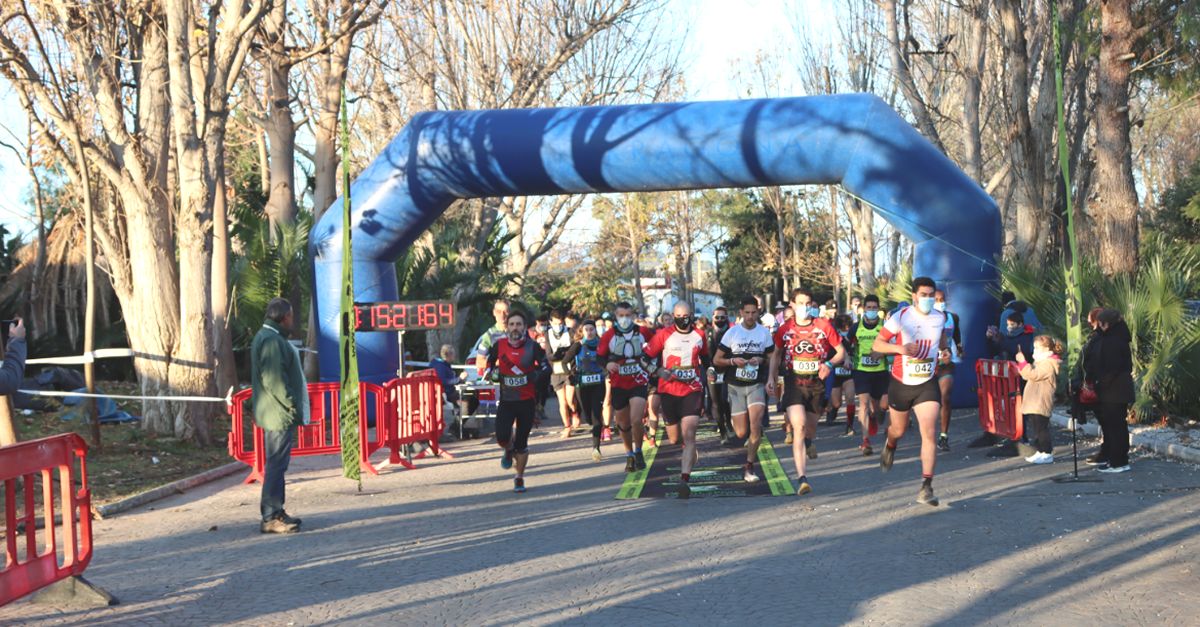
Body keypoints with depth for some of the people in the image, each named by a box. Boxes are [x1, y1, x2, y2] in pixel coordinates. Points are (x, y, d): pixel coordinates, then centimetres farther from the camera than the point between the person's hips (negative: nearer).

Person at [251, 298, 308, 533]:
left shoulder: (267, 337, 18)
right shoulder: (272, 341, -17)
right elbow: (273, 380, -23)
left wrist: (293, 406, 20)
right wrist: (292, 405, -18)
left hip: (276, 414, 11)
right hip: (279, 414, -11)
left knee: (276, 464, 15)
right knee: (276, 464, -8)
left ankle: (275, 512, 22)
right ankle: (271, 518, -6)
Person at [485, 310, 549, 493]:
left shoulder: (532, 346, -8)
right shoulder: (498, 345, -3)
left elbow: (545, 367, -1)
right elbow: (488, 364, 12)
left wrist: (535, 375, -20)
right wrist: (493, 374, -8)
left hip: (527, 401, -1)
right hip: (506, 400, 1)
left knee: (522, 443, 6)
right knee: (502, 437, -16)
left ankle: (519, 479, 26)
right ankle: (509, 451, 22)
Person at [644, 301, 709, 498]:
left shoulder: (699, 335, 8)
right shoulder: (663, 335, -2)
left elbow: (705, 358, 25)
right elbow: (646, 357, -2)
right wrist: (660, 372, -15)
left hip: (693, 390, 1)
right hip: (669, 391, 0)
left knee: (688, 435, -15)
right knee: (674, 439, 9)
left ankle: (684, 480, -19)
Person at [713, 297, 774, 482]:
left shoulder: (765, 333, 1)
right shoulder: (731, 333, -1)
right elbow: (716, 360, 2)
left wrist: (761, 360, -12)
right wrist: (733, 361, -16)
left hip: (757, 385, 0)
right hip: (736, 386, 0)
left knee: (755, 426, -19)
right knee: (741, 433, 2)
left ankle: (749, 467, -7)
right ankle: (752, 441, 41)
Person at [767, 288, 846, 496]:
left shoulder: (824, 326, -2)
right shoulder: (785, 330, 1)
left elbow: (841, 351, 4)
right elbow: (776, 353, 17)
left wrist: (829, 364, -15)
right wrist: (771, 377, 8)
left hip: (817, 383, 1)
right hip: (793, 383, -1)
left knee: (810, 426, 16)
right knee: (799, 427, -17)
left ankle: (810, 441, 59)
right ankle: (802, 478, -20)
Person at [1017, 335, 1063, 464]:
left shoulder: (1049, 364, -13)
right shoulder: (1042, 362, 22)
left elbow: (1033, 374, -24)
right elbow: (1028, 375, 26)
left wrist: (1022, 362, -21)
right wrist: (1021, 363, 14)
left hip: (1040, 404, -11)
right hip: (1033, 404, 11)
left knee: (1041, 428, -9)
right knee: (1037, 428, 14)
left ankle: (1047, 453, -5)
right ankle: (1041, 452, 21)